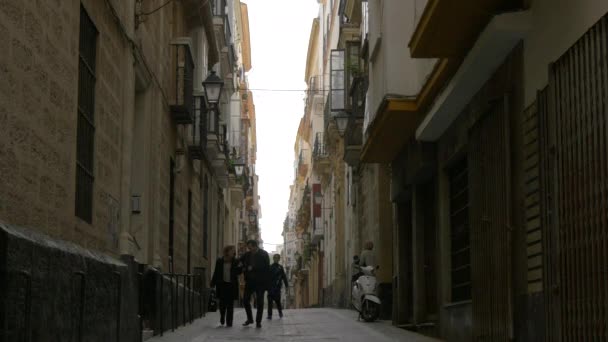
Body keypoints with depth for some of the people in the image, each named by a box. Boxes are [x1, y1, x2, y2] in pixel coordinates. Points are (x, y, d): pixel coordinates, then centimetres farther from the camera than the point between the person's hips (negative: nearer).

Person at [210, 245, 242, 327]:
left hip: (232, 285, 0)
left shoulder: (236, 262, 2)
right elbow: (216, 273, 6)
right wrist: (213, 283, 4)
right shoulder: (219, 261, 3)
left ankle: (229, 322, 5)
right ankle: (222, 319, 27)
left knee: (230, 304, 0)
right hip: (222, 284, 0)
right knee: (222, 303, 3)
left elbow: (238, 272, 1)